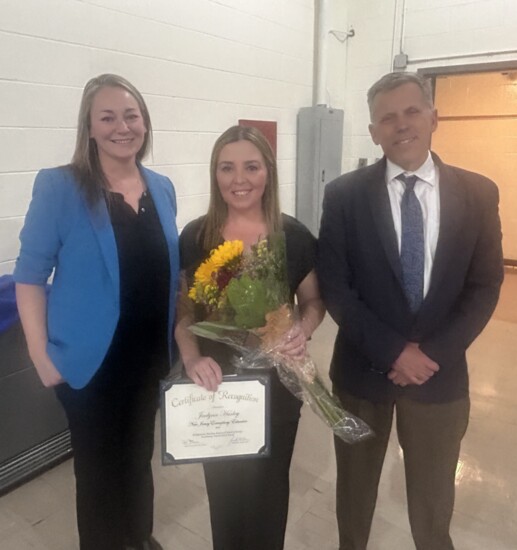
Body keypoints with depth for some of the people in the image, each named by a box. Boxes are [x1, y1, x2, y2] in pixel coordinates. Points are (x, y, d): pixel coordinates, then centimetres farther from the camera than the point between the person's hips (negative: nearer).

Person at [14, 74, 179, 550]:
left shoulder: (163, 188, 3)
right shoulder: (59, 186, -12)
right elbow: (30, 275, -10)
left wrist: (176, 340, 8)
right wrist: (42, 355, -14)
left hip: (151, 355, 5)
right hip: (92, 359, -4)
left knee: (139, 456, 24)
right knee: (98, 466, 15)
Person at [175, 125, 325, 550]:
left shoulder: (295, 236, -9)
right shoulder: (195, 237, -8)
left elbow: (313, 300, 3)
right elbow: (183, 310, -1)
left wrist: (303, 331, -18)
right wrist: (191, 358, -19)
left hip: (278, 381, 0)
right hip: (217, 382, 0)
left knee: (270, 480, 22)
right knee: (224, 483, 19)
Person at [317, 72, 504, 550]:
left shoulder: (478, 193, -2)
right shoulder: (344, 194, -7)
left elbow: (485, 287, -2)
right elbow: (333, 287, -10)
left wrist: (433, 353, -13)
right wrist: (393, 351, -16)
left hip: (442, 374, 1)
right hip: (363, 369, -1)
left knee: (434, 500, 21)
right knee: (355, 491, 20)